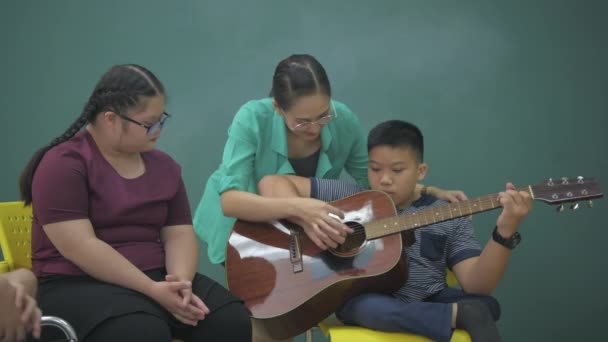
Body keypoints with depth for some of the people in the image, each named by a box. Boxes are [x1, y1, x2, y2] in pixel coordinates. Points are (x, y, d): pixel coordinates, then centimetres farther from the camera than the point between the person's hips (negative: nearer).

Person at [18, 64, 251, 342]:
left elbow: (179, 233, 8)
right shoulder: (64, 163, -7)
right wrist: (152, 290, -22)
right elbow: (78, 246, -17)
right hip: (80, 285, -5)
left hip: (156, 278, 6)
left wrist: (180, 282, -15)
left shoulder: (162, 165, 12)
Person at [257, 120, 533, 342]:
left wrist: (504, 232, -22)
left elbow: (477, 286, -6)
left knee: (486, 304, -24)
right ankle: (462, 316, -35)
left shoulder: (448, 218, 3)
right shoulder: (348, 197, 3)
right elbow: (272, 183, 1)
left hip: (427, 302, 2)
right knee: (366, 307, -37)